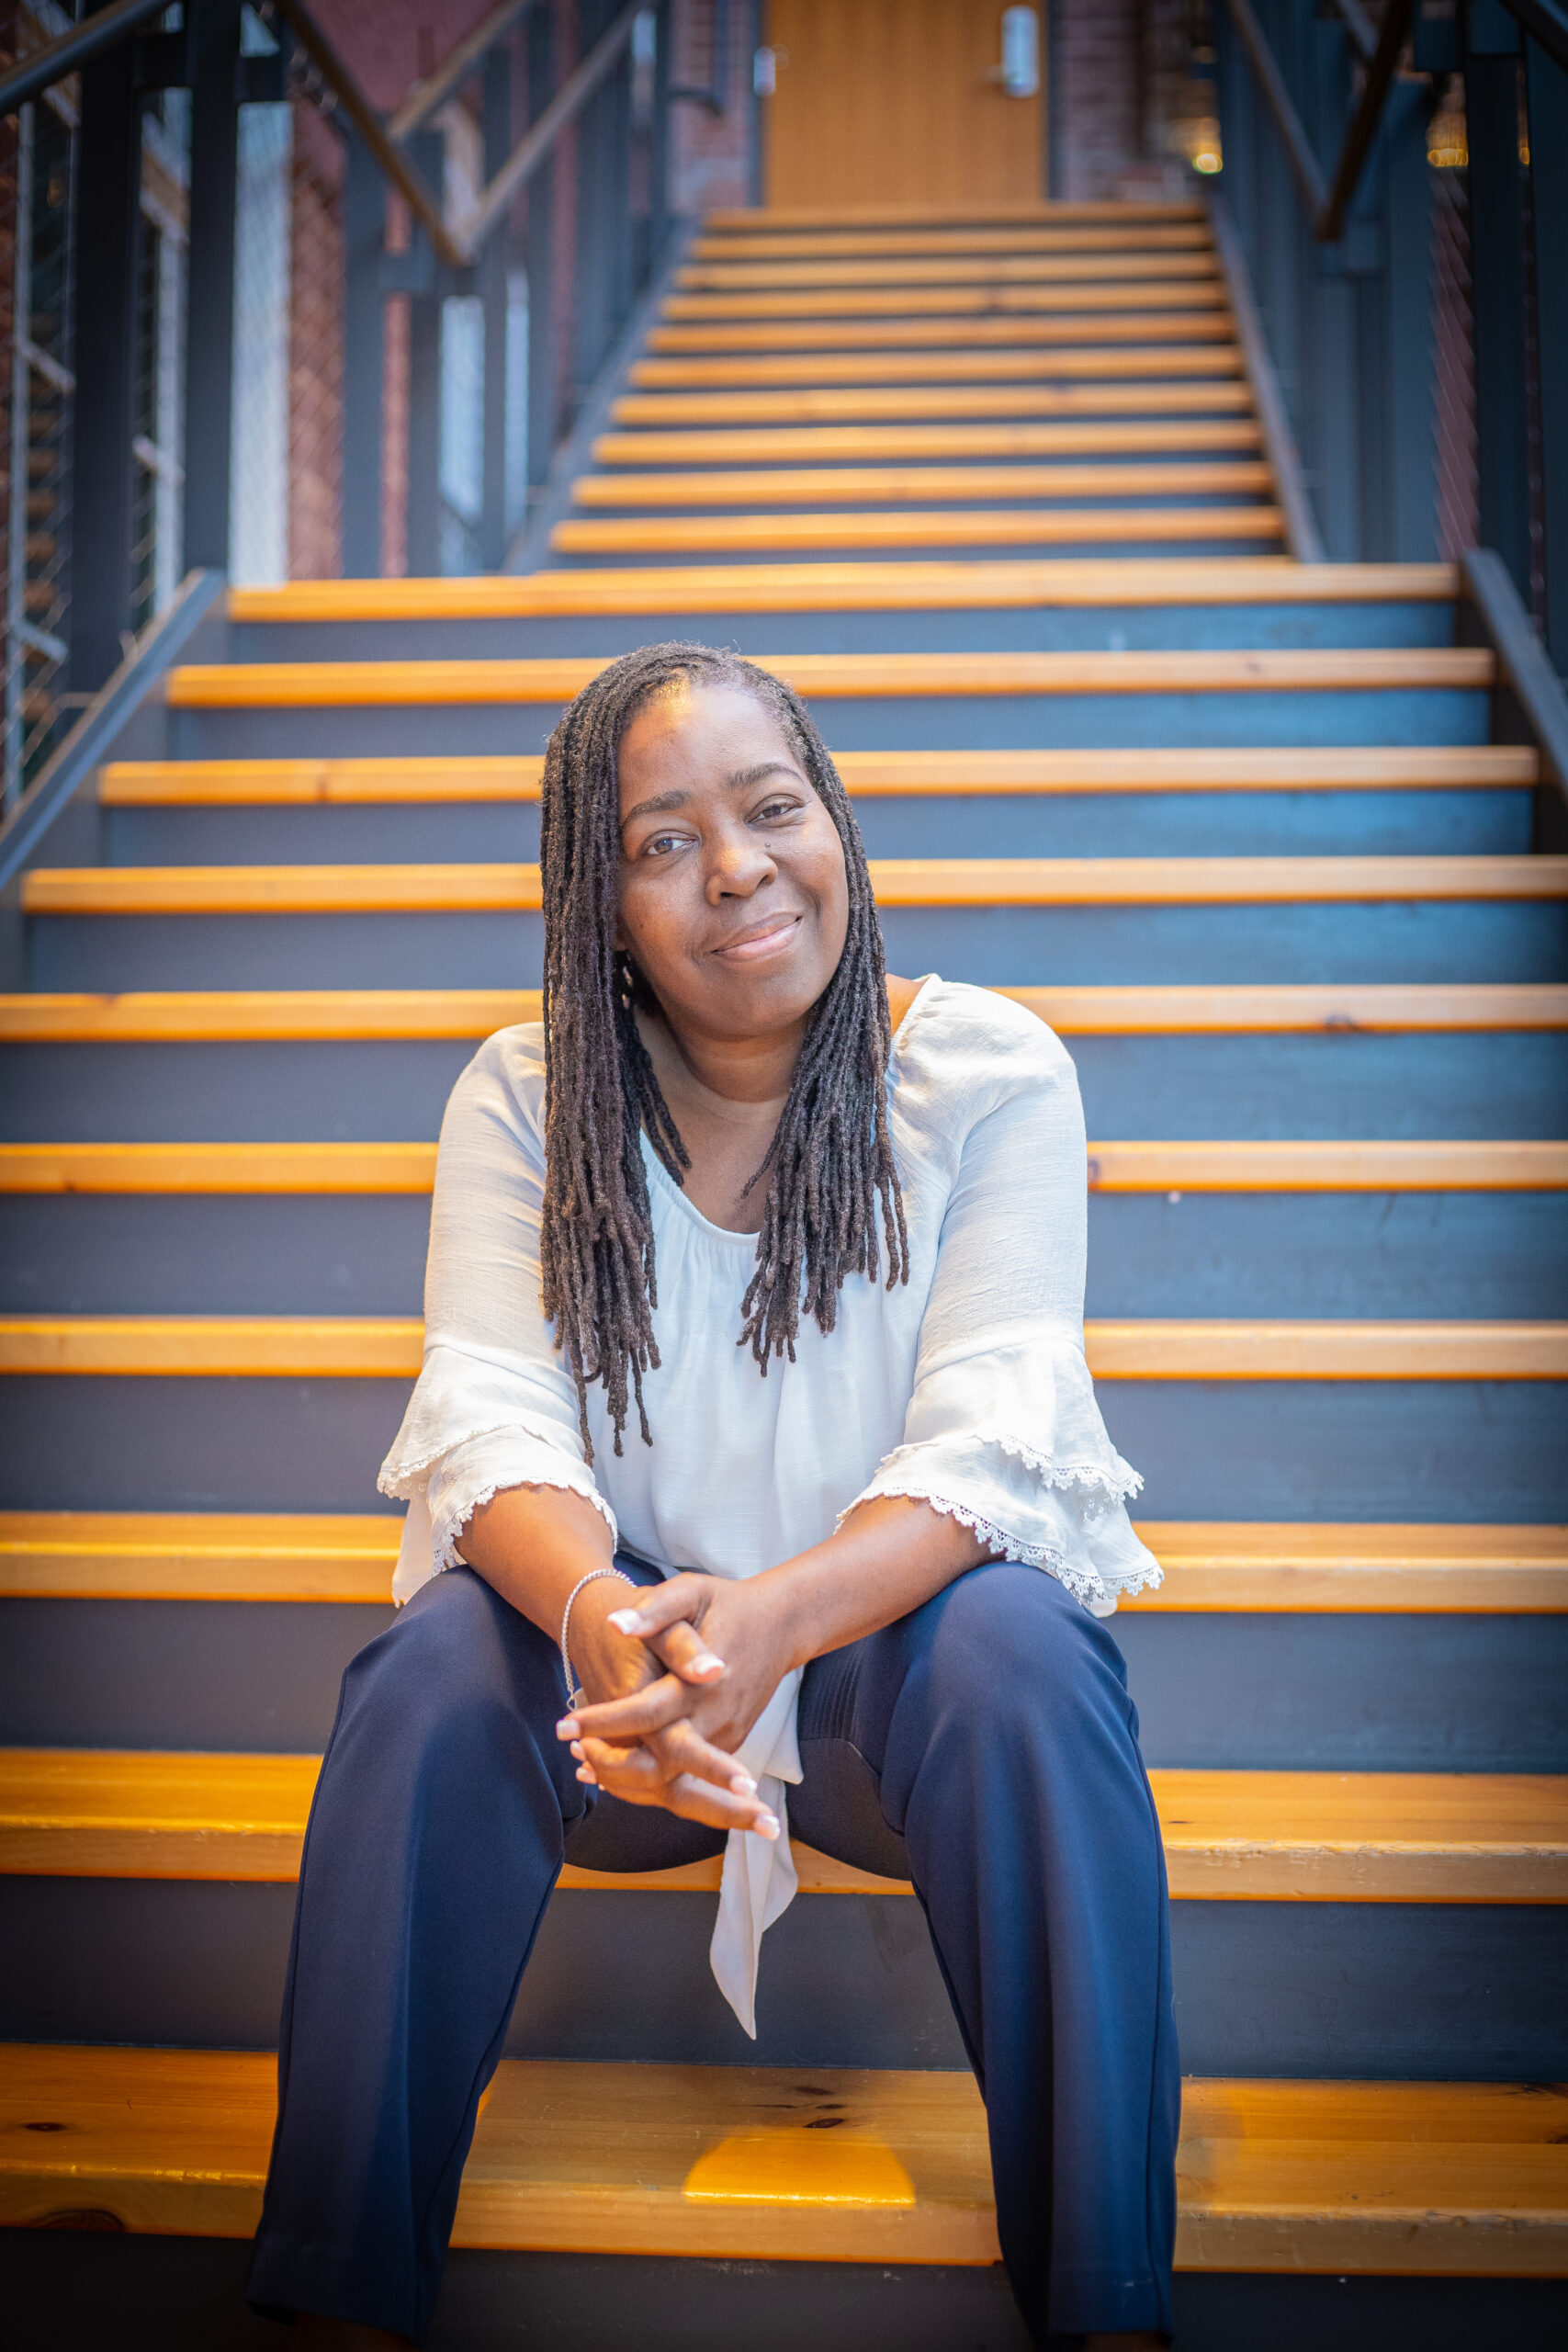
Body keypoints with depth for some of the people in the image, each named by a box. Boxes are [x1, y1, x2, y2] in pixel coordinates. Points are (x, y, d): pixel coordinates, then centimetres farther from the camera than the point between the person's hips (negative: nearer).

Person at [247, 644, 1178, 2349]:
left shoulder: (990, 1074, -9)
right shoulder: (522, 1096, -4)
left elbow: (986, 1441, -19)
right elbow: (494, 1418, -15)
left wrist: (775, 1616, -40)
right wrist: (599, 1613, -40)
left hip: (898, 1650, -1)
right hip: (623, 1656, 1)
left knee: (1024, 1656, -33)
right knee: (432, 1666, -28)